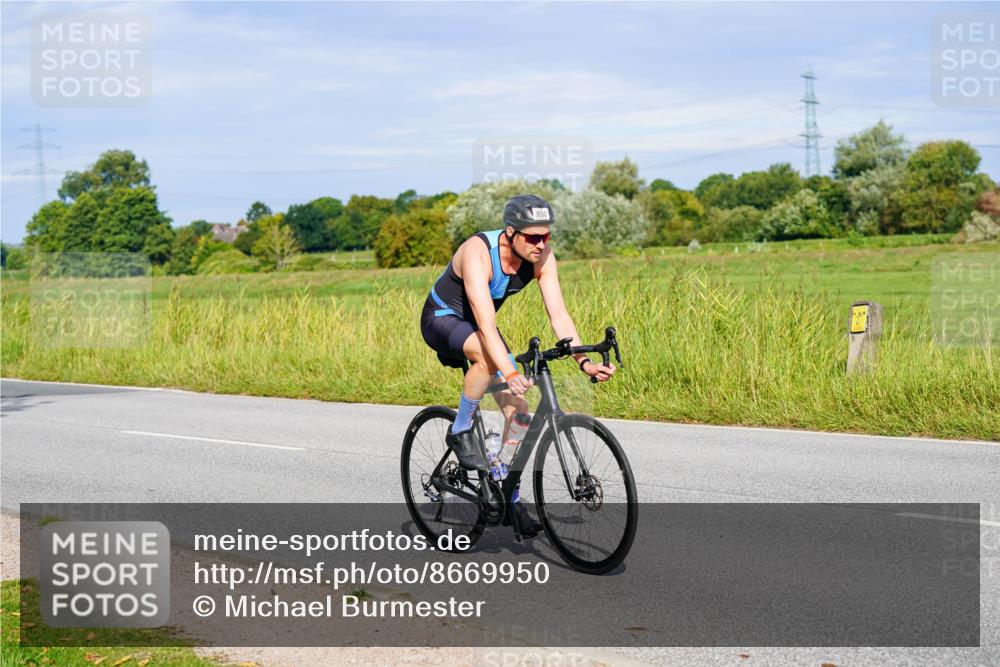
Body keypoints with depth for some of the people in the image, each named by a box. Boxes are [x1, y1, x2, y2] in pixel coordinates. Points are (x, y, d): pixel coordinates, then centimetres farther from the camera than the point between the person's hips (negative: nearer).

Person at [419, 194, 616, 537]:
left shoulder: (542, 256, -18)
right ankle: (460, 432, -17)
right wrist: (510, 373, -54)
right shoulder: (478, 253, -35)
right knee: (487, 355, -39)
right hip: (441, 319, -6)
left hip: (476, 325, 6)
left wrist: (584, 361, -34)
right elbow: (486, 326, -43)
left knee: (517, 408, -6)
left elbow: (558, 315, -20)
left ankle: (510, 500, 6)